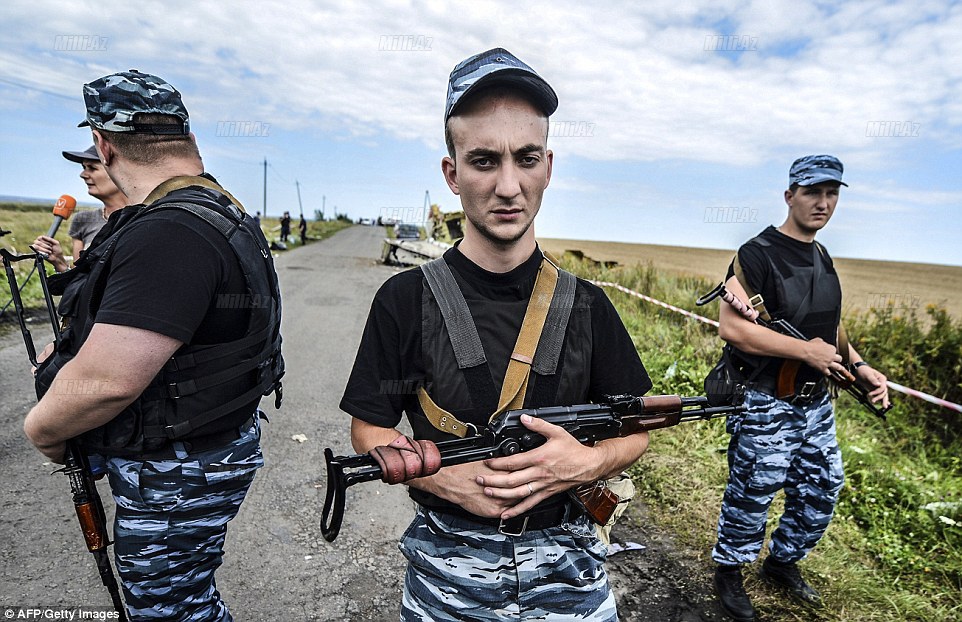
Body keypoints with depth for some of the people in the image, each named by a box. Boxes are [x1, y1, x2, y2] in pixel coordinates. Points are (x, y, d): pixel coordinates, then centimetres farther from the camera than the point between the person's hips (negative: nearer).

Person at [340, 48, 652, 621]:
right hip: (447, 570, -1)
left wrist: (588, 463, -19)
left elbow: (635, 431, 2)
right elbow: (369, 430, -4)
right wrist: (445, 476, -21)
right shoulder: (407, 299, -10)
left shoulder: (586, 305, -5)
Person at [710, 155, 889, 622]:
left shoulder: (822, 258, 11)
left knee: (821, 491, 19)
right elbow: (731, 327, -26)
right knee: (751, 496, 5)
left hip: (816, 403, 8)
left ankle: (783, 562, 42)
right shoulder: (758, 254, -16)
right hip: (766, 406, -8)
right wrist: (805, 351, -21)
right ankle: (729, 572, 29)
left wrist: (858, 366, 8)